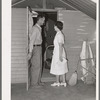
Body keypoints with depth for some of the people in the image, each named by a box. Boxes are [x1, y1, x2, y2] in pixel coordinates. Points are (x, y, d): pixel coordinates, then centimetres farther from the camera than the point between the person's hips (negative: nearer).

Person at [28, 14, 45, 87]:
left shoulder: (39, 28, 14)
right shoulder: (35, 28, -15)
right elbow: (31, 40, -21)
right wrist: (30, 52, -25)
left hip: (39, 47, 10)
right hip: (36, 48, -10)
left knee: (39, 65, 15)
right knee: (36, 66, -4)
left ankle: (38, 81, 25)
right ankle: (34, 83, 6)